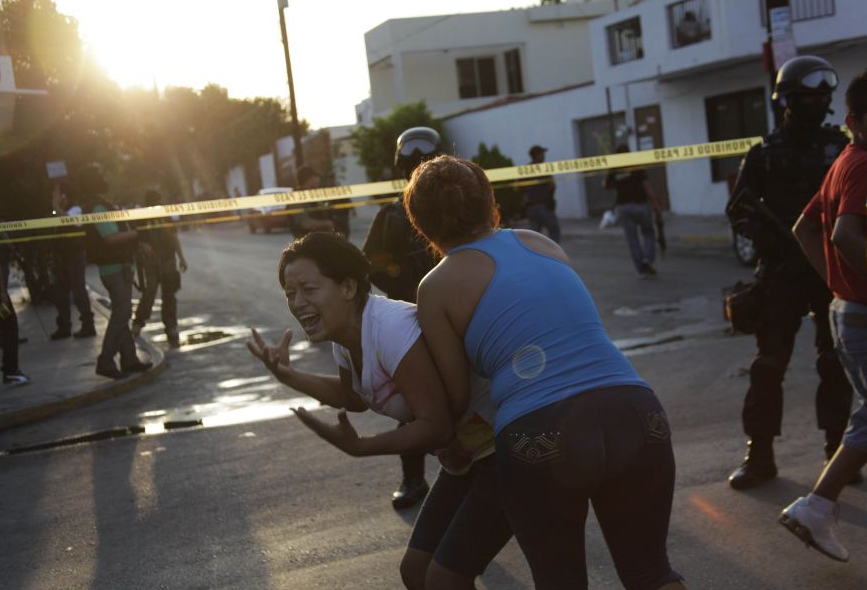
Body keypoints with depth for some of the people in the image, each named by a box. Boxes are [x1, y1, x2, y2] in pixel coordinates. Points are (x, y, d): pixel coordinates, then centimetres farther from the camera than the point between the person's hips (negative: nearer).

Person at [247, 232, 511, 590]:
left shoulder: (390, 328, -29)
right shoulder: (344, 335, -1)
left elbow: (437, 428, -29)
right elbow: (356, 397, 19)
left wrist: (356, 447, -26)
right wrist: (289, 376, 8)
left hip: (508, 446, -9)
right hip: (466, 454, 9)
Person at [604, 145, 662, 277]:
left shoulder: (613, 173, 4)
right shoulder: (637, 169, -5)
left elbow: (605, 184, 24)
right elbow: (647, 187, -8)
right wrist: (655, 204, -2)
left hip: (622, 207, 2)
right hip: (641, 205, -2)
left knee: (632, 238, 6)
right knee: (648, 233, 17)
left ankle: (641, 269, 2)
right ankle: (647, 260, -3)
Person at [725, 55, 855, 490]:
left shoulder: (839, 146, 6)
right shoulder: (766, 153, 1)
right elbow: (739, 210, 0)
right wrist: (773, 239, -16)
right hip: (782, 272, -2)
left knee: (835, 364, 7)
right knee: (769, 365, 0)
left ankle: (837, 449, 19)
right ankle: (760, 455, 8)